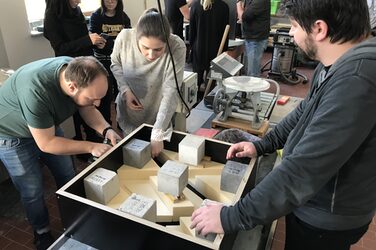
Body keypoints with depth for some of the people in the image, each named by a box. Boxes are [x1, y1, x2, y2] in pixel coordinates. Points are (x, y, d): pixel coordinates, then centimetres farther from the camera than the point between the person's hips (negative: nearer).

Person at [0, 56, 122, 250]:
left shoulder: (76, 72, -24)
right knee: (32, 191, 3)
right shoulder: (36, 91, -43)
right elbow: (46, 143, -32)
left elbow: (87, 110, -8)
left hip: (46, 125, 6)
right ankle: (42, 232, 31)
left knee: (67, 178, 11)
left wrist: (106, 130, -25)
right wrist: (91, 147, -30)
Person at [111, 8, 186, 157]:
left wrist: (157, 135, -34)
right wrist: (125, 90, -15)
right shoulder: (124, 38, -22)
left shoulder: (177, 48, -29)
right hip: (128, 112, 2)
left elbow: (170, 93, -31)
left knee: (155, 157, 17)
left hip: (156, 116, -1)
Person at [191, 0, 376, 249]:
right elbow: (306, 111, 12)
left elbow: (304, 170, -37)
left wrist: (231, 218, -30)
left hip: (326, 219, -7)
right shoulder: (340, 63, -2)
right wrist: (262, 145, 7)